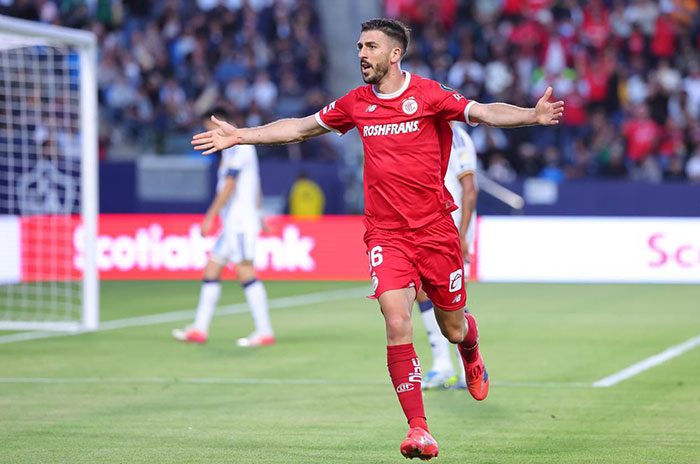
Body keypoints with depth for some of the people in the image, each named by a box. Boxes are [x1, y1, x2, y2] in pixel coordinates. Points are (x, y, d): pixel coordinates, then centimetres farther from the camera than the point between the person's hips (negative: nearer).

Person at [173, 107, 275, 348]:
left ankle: (265, 332, -11)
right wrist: (258, 214, 29)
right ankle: (200, 328, 12)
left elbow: (229, 186, -18)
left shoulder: (235, 146, -12)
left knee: (245, 272, -12)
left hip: (240, 221, -10)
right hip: (232, 222, 10)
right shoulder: (242, 145, 18)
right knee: (212, 269, 9)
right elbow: (254, 184, 24)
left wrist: (210, 217, -17)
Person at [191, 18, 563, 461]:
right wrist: (240, 136, 18)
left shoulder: (428, 94, -5)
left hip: (435, 230, -2)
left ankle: (472, 354, 50)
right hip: (386, 234, 2)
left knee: (452, 329, 9)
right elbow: (300, 127, 19)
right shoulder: (355, 103, 7)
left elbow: (485, 112, -14)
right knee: (397, 324, -17)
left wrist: (532, 115, -31)